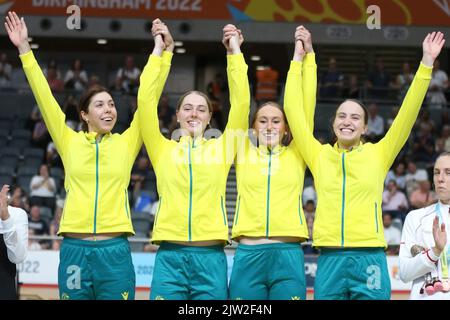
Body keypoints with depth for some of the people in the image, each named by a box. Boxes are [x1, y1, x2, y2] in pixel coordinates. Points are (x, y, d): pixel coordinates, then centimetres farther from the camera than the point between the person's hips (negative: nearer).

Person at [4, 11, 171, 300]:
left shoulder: (127, 143, 7)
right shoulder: (70, 143, 7)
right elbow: (44, 97, 5)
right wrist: (25, 50, 2)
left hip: (115, 251, 0)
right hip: (75, 250, 0)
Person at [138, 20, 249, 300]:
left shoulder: (221, 149, 12)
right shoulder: (163, 150, 11)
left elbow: (241, 103, 4)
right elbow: (146, 100, 4)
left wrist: (235, 52, 5)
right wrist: (159, 49, 6)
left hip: (211, 257, 0)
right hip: (170, 256, 0)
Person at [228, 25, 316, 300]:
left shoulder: (295, 155, 11)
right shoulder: (245, 154, 12)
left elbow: (304, 106, 6)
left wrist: (306, 56, 4)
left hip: (288, 256, 0)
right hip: (248, 256, 0)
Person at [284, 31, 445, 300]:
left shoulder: (378, 154, 8)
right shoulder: (319, 155, 10)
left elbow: (408, 112, 3)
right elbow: (294, 111, 9)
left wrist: (427, 64, -2)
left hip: (369, 258, -1)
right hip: (329, 260, 1)